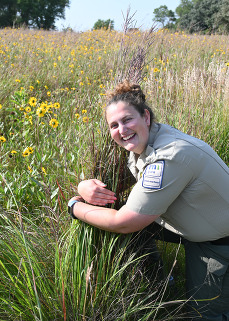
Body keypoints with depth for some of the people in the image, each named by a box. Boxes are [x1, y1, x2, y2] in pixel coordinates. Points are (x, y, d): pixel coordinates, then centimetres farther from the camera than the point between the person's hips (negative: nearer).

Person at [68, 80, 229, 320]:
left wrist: (75, 206, -17)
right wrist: (85, 186, -21)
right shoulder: (139, 147, -8)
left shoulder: (169, 157, -36)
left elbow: (124, 224, -31)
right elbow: (107, 179, 4)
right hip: (195, 228, 8)